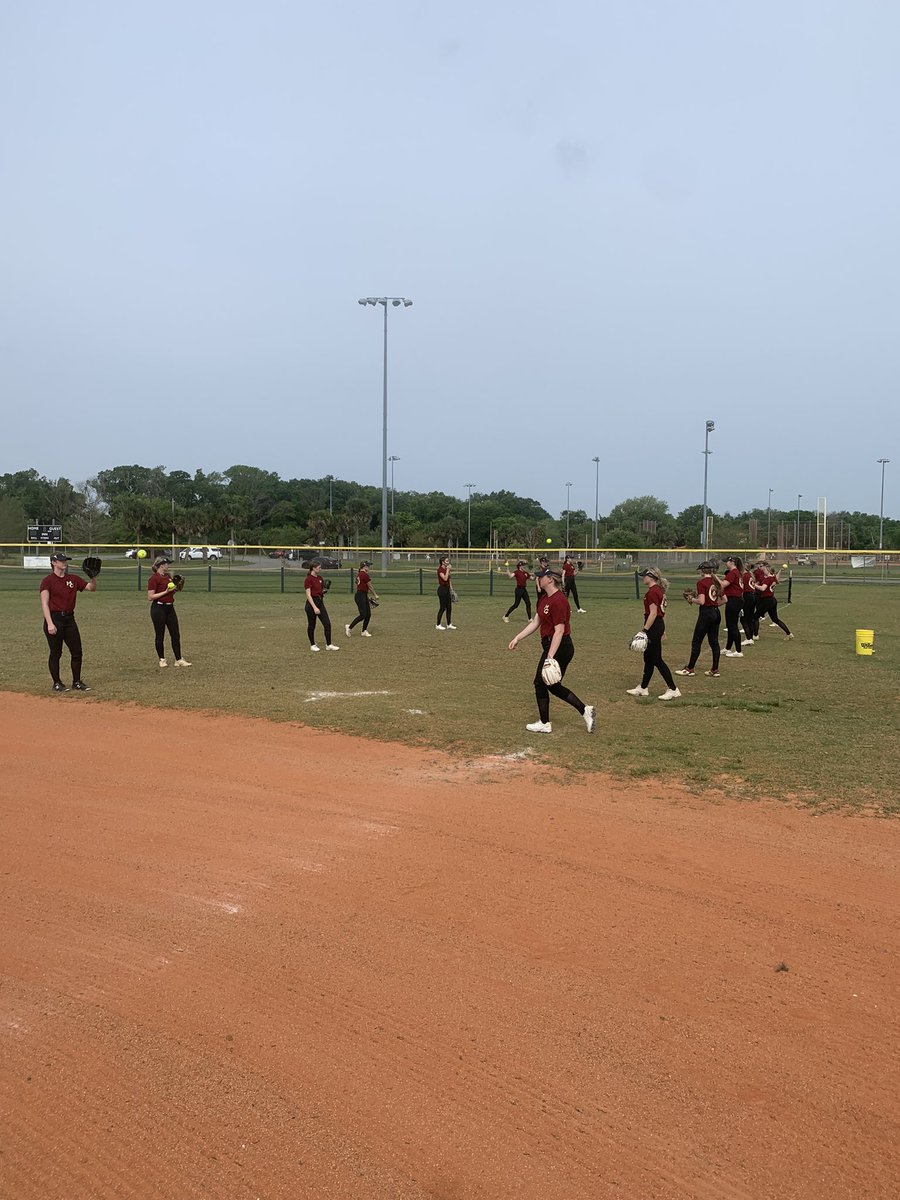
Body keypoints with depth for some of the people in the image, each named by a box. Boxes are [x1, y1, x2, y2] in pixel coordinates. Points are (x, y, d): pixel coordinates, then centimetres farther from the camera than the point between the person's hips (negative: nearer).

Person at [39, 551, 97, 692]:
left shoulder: (73, 579, 11)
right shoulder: (48, 580, -5)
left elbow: (92, 588, 11)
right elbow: (44, 603, -11)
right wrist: (50, 623, -20)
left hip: (69, 619, 5)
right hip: (54, 618, -5)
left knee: (77, 652, 4)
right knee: (55, 653, 2)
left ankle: (77, 682, 16)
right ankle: (57, 683, 14)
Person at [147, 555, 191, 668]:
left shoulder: (168, 576, 12)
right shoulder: (154, 578, -13)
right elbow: (150, 597, -17)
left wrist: (176, 588, 5)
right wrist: (166, 592, -20)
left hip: (170, 608, 8)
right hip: (158, 609, -8)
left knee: (176, 635, 4)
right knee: (160, 636, 4)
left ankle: (179, 660, 8)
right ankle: (162, 659, 16)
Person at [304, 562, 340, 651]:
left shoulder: (320, 578, 10)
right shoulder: (308, 579, -13)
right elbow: (308, 595, -17)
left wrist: (323, 592, 1)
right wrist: (314, 607, -23)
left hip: (320, 602, 8)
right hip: (312, 603, -8)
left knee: (327, 624, 0)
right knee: (311, 626, 5)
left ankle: (329, 644, 5)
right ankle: (312, 645, 18)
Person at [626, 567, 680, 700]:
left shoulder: (652, 592, -18)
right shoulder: (659, 590, 13)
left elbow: (653, 613, -22)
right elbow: (662, 611, 18)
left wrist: (645, 630, -21)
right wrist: (662, 629, 22)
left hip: (653, 626, -11)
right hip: (659, 625, 11)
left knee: (656, 660, -5)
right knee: (648, 658, 17)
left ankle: (673, 689, -2)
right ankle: (643, 688, 26)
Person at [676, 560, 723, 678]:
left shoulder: (701, 583, -13)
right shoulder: (717, 582, 7)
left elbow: (701, 601, -20)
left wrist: (692, 599, -3)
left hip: (706, 613, -7)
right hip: (716, 613, 7)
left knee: (696, 642, 2)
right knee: (714, 642, 11)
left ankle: (690, 668, 8)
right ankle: (715, 670, 12)